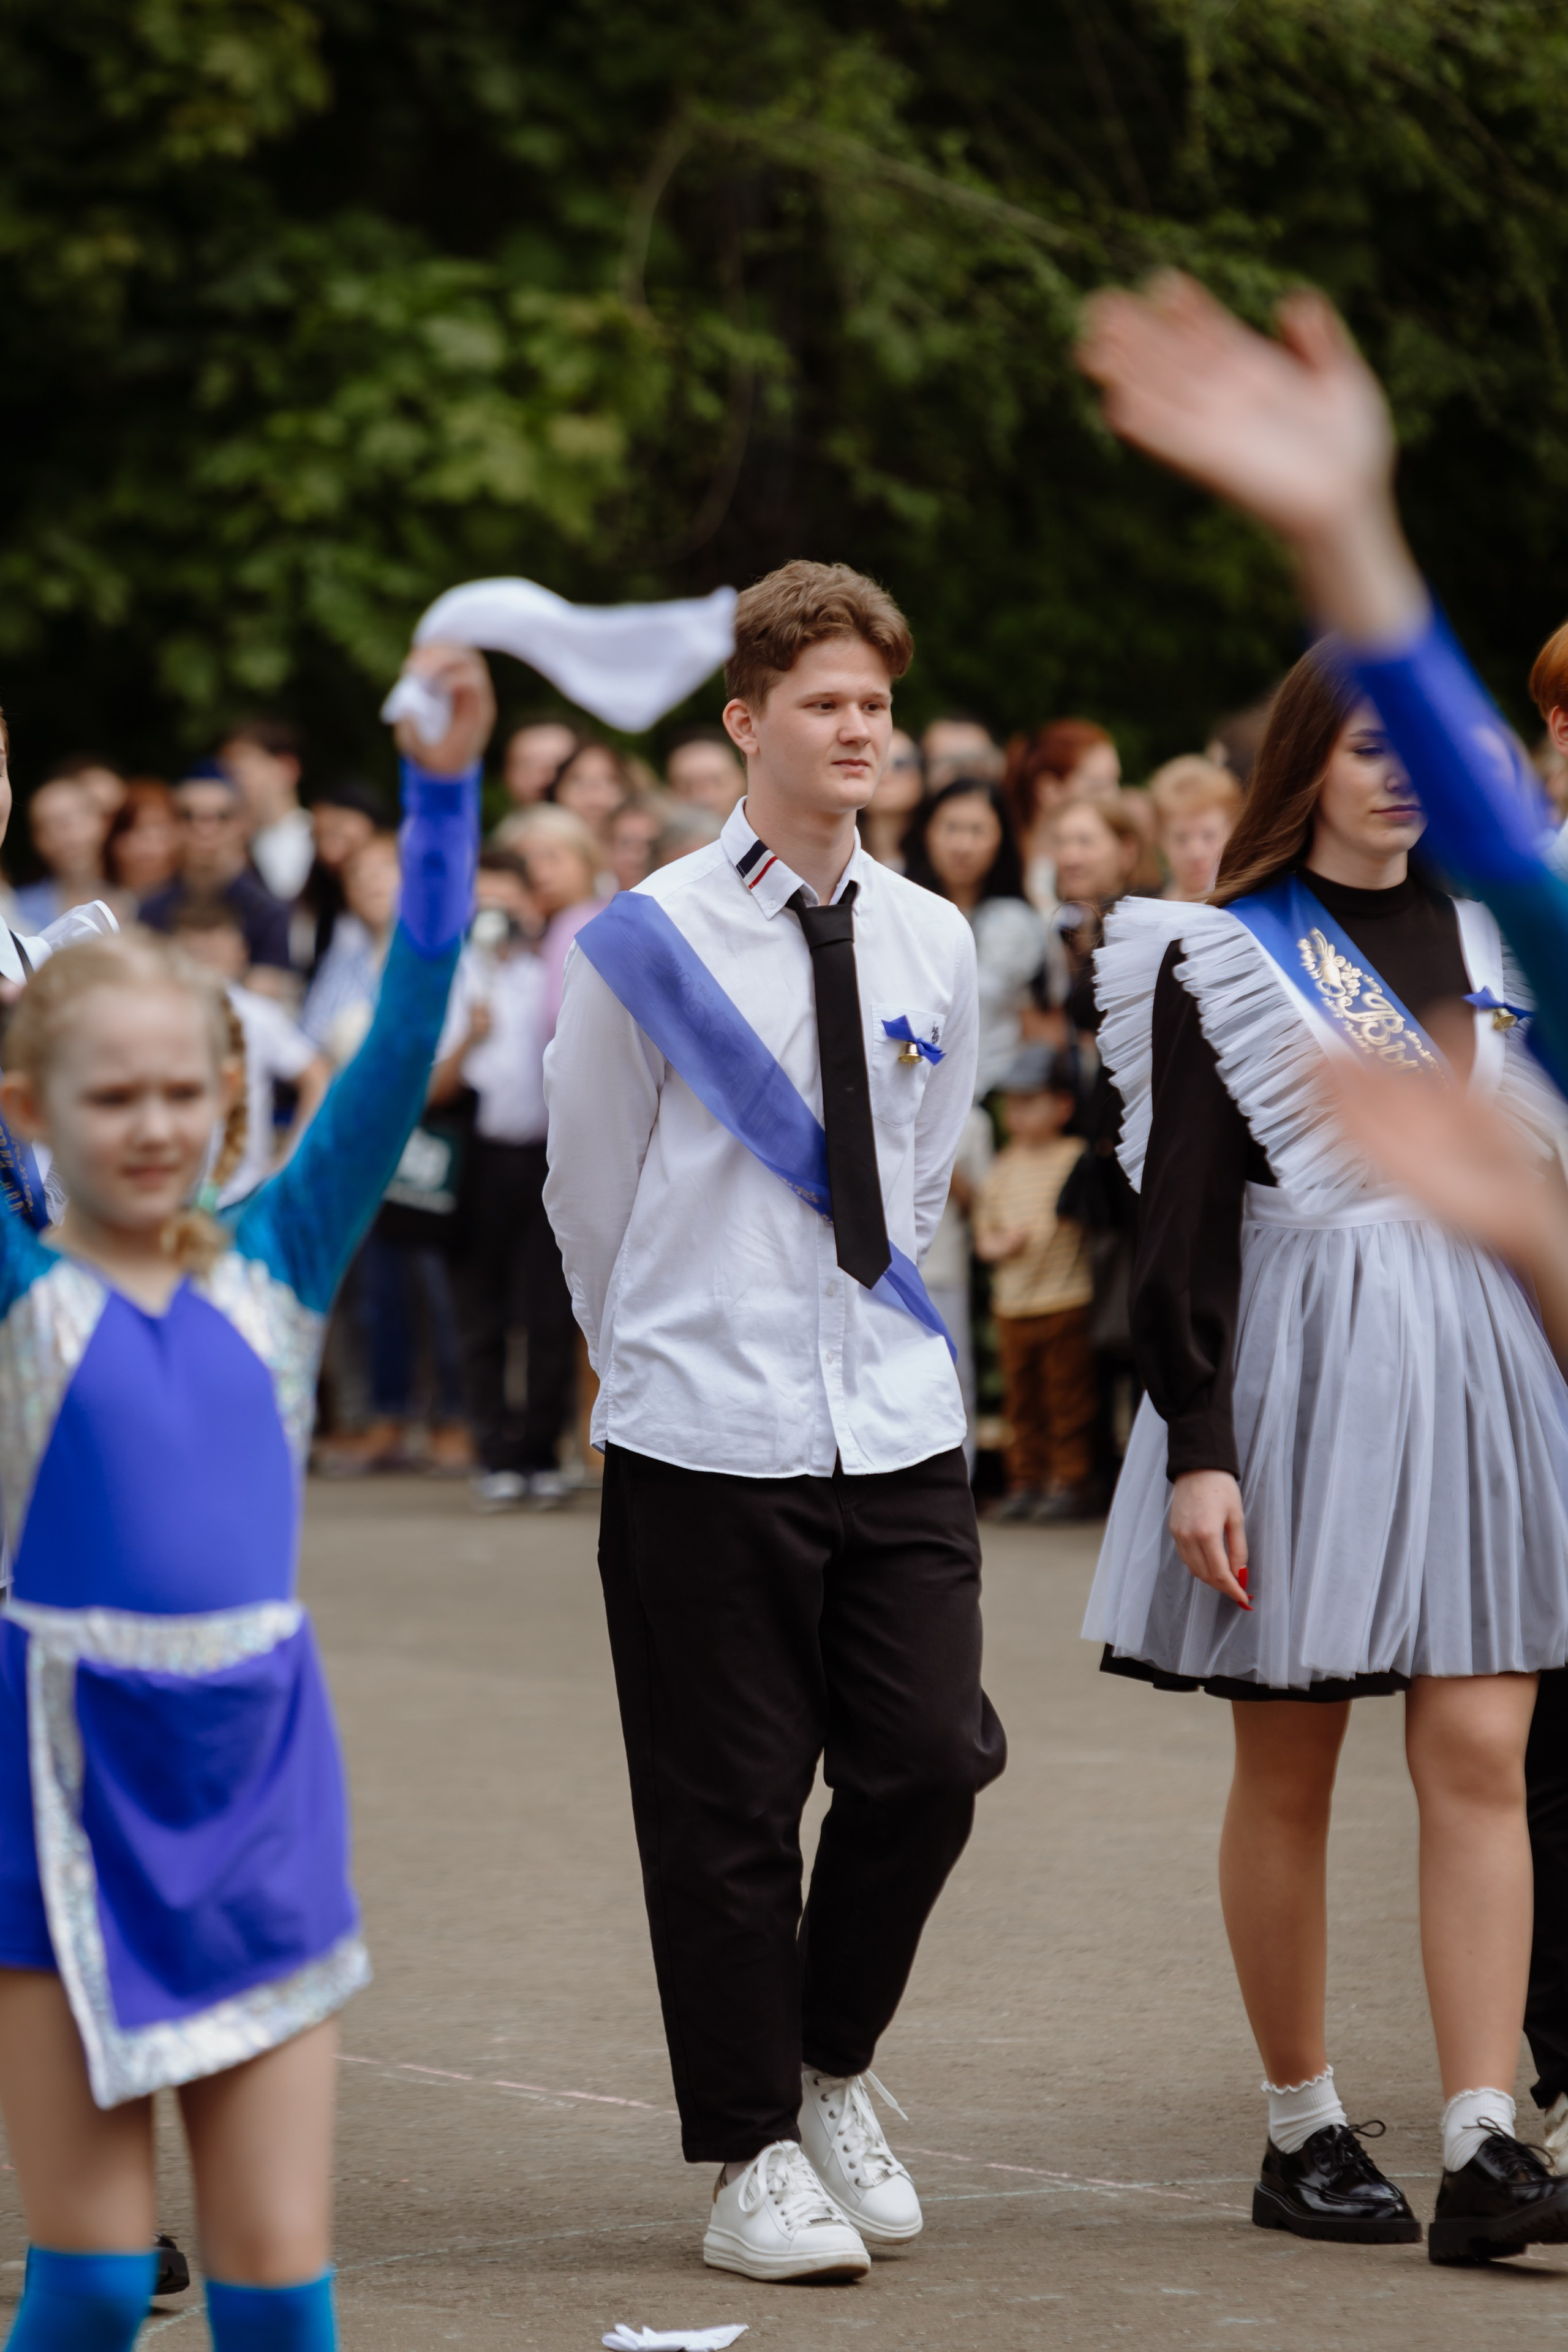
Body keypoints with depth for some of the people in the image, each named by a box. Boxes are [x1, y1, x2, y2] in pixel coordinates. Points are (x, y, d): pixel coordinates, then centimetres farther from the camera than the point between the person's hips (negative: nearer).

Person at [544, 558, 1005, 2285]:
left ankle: (832, 2073, 22)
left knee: (928, 1764, -2)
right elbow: (589, 1193, 7)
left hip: (898, 1432, 4)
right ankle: (750, 2156, 14)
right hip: (705, 1445, -3)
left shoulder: (930, 945, 8)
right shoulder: (649, 943, -5)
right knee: (729, 1809, 1)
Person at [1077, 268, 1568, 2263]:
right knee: (1288, 1775, 3)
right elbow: (1180, 1208, -5)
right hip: (1309, 1354, -3)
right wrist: (1194, 1450, -11)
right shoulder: (1221, 956, -1)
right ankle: (1306, 2132, 13)